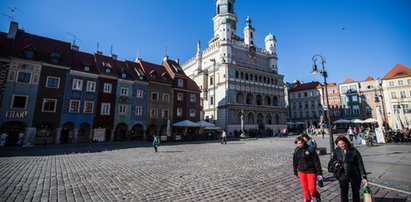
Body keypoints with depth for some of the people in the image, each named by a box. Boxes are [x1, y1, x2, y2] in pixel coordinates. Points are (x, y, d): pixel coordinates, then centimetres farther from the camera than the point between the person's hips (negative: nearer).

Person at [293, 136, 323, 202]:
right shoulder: (296, 151, -2)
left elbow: (316, 161, -10)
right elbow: (295, 162, 8)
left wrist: (319, 173, -11)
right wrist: (295, 172, 14)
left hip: (311, 171, -3)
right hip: (301, 172, 3)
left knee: (312, 188, -3)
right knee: (305, 188, 8)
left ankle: (317, 196, 31)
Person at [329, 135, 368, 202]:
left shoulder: (354, 151, -14)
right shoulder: (337, 151, -6)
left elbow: (360, 164, -13)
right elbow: (334, 160, 10)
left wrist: (364, 177, -17)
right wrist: (335, 163, -12)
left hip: (355, 175, -1)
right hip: (343, 175, 2)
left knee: (356, 193, 16)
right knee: (343, 193, 8)